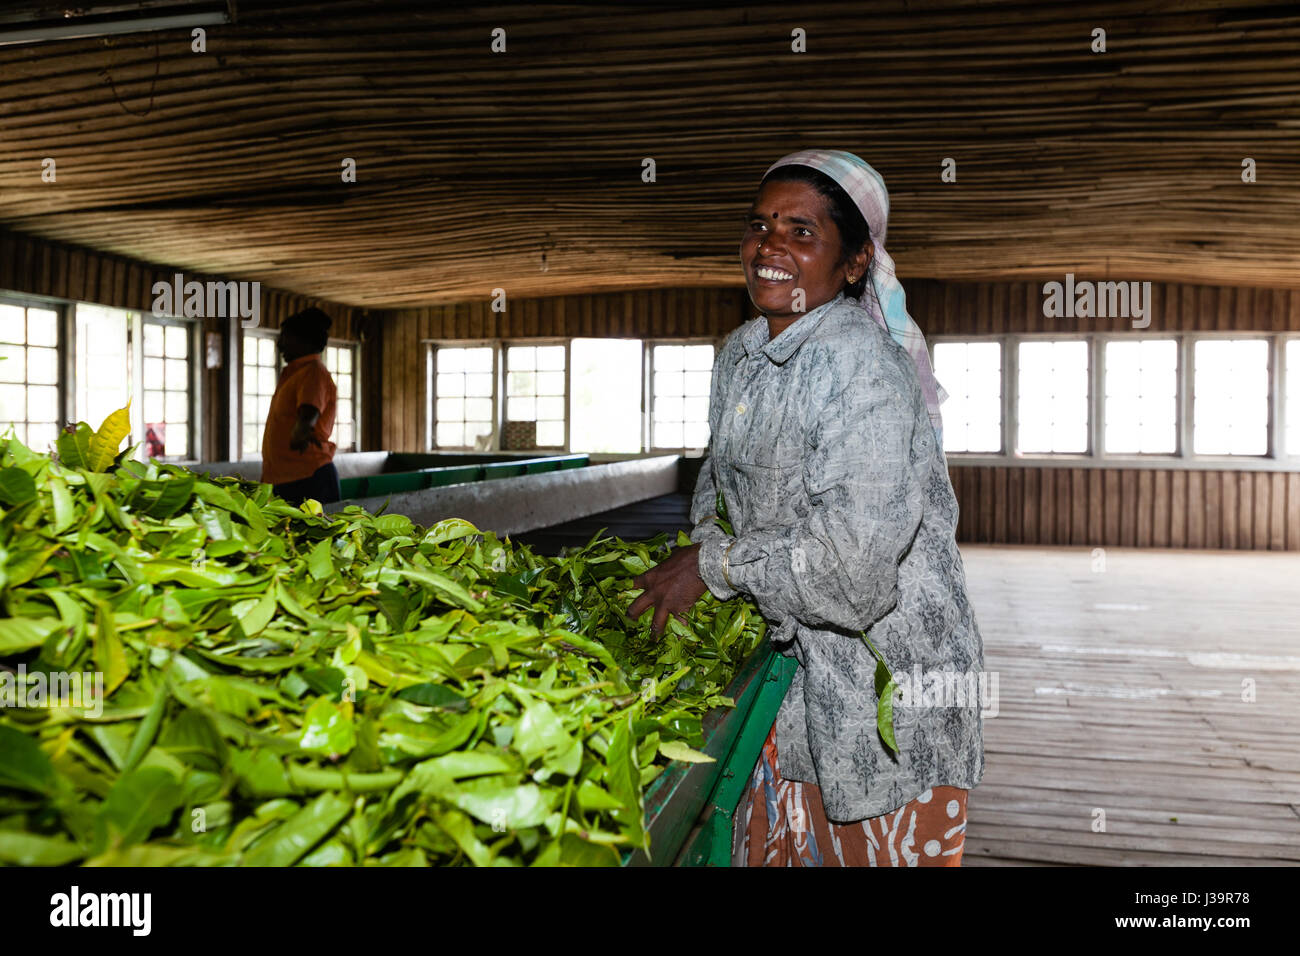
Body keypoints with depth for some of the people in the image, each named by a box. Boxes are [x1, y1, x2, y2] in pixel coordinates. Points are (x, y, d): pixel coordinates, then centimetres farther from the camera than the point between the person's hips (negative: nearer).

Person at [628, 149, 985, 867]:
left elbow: (855, 568, -30)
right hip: (798, 656, 8)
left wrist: (715, 564, -18)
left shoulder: (864, 369, -24)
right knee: (774, 844, 19)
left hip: (890, 671, -7)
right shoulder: (740, 353, 3)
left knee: (872, 848, 10)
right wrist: (702, 541, -3)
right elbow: (719, 479, 18)